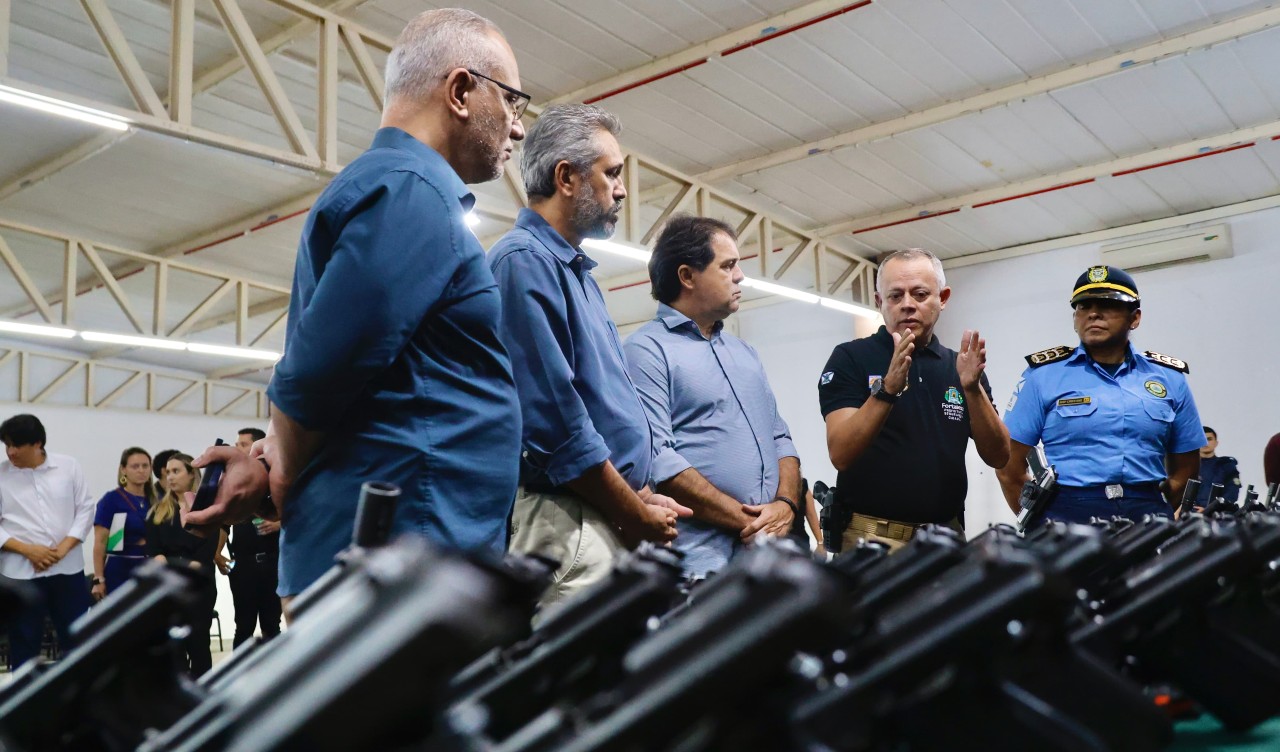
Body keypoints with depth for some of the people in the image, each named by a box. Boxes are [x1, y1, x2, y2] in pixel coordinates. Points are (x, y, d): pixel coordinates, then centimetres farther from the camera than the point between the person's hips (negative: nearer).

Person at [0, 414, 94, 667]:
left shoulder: (68, 467, 1)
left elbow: (85, 509, 2)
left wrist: (64, 547, -11)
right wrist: (27, 550, -14)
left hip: (68, 568, 1)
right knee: (24, 642, 8)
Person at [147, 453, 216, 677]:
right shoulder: (158, 510, 13)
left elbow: (208, 548, -6)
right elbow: (152, 548, 4)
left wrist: (189, 569, -18)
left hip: (199, 583, -3)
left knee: (197, 640, -2)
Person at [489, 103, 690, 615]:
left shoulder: (576, 270, 18)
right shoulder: (524, 260, -12)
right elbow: (555, 419, -19)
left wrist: (643, 496, 9)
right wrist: (638, 516, -10)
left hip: (613, 520, 9)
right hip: (567, 522, -9)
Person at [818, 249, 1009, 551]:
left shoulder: (960, 366, 7)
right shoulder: (850, 358, -5)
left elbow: (998, 456, -1)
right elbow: (840, 455, -17)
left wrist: (972, 388, -16)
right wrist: (887, 389, -29)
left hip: (946, 537, 4)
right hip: (871, 537, -4)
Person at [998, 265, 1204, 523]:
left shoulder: (1169, 378, 9)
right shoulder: (1043, 374, 0)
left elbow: (1184, 469, 14)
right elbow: (1010, 467, -1)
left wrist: (1157, 518, 6)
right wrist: (1040, 523, -1)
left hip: (1146, 520, 3)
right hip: (1066, 517, -2)